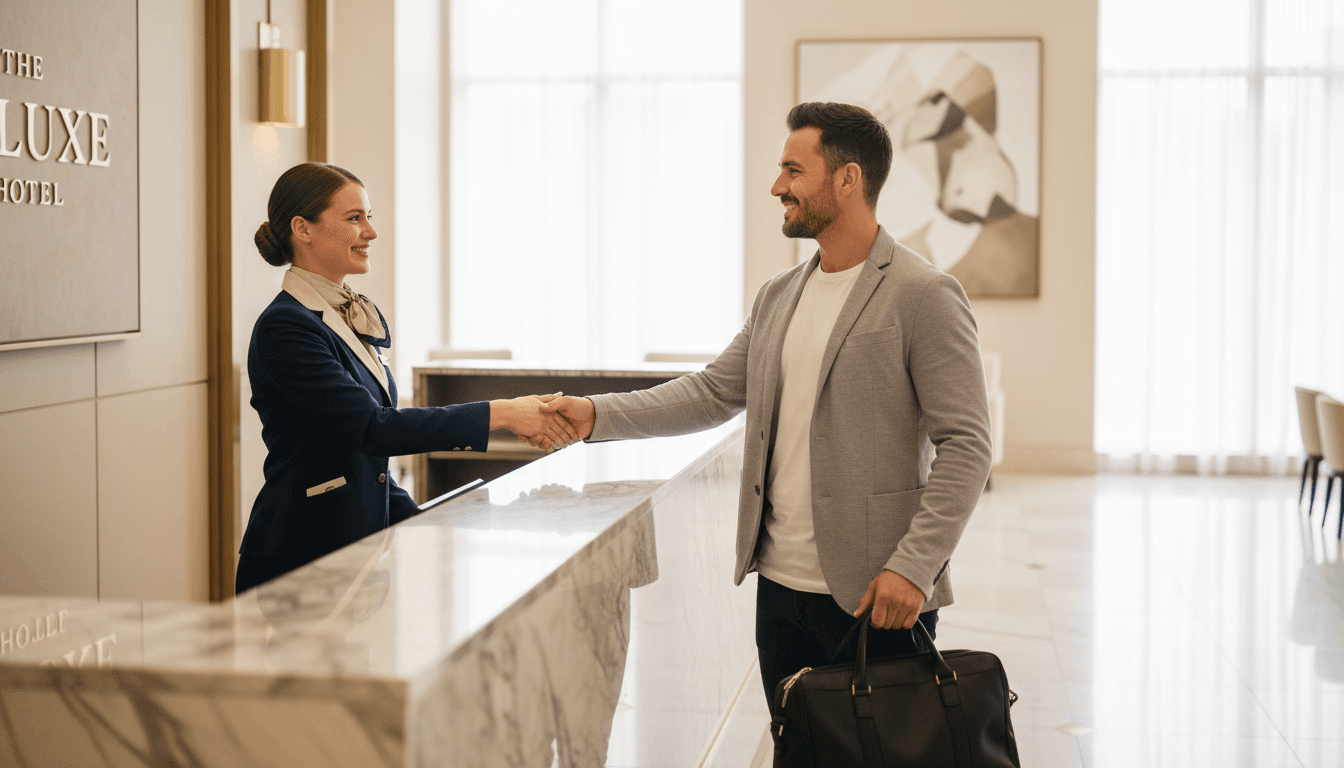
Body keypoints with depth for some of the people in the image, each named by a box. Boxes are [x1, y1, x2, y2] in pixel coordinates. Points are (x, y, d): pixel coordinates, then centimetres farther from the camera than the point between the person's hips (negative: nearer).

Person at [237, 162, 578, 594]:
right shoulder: (284, 327, -14)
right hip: (300, 556, -8)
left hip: (362, 542, 8)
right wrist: (501, 414, -24)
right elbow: (373, 428, -23)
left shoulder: (364, 317, 14)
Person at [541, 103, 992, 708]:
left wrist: (913, 567, -19)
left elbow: (965, 446, -13)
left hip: (878, 597, -6)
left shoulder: (924, 296, -10)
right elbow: (712, 392, 14)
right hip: (781, 585, 7)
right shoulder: (778, 297, 13)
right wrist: (597, 414, 2)